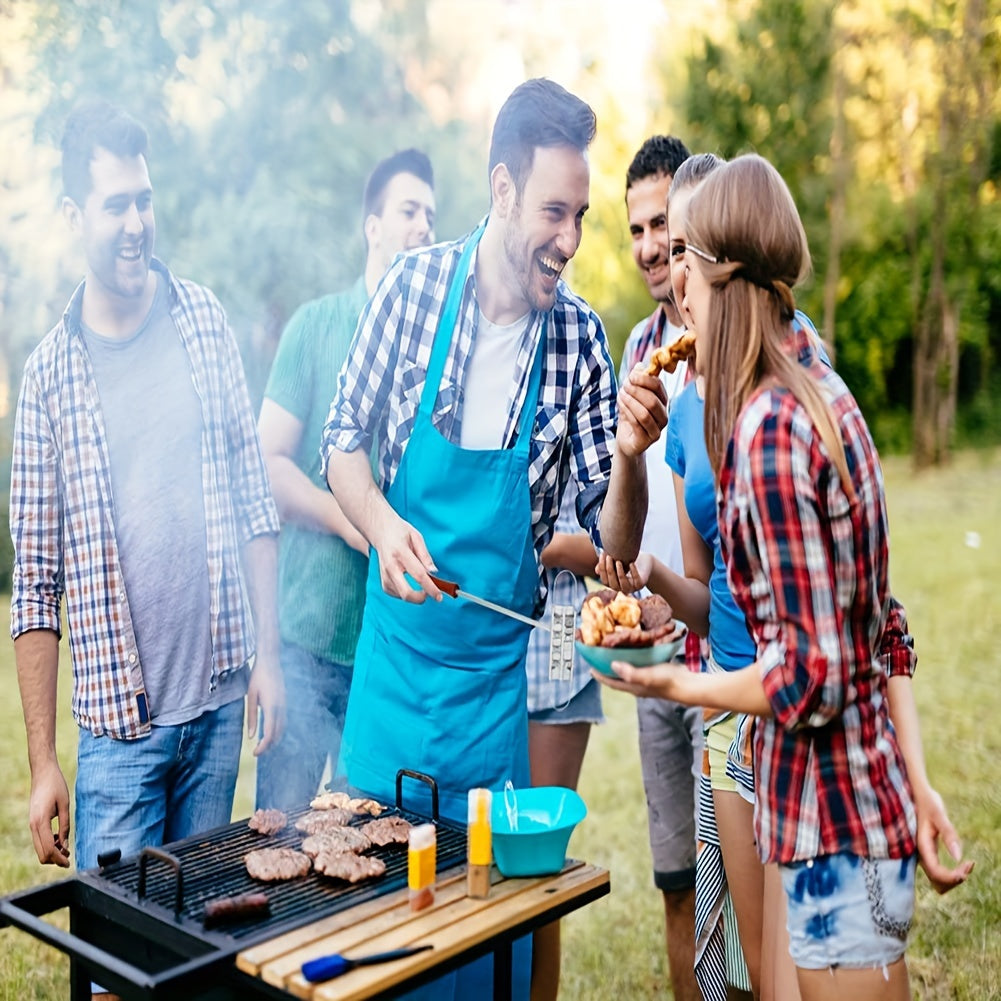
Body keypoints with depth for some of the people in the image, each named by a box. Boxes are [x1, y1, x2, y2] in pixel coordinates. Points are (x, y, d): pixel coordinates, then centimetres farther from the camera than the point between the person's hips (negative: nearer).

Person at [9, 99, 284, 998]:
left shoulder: (207, 323, 3)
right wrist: (42, 764, -2)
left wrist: (269, 653, 3)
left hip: (222, 698, 2)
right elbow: (36, 586, -2)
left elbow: (255, 499, 7)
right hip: (117, 722, -2)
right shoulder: (51, 371, -4)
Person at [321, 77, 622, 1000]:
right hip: (394, 645, 1)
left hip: (499, 665, 0)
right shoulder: (414, 285, -7)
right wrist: (384, 525, -19)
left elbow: (608, 530, -5)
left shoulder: (580, 337, -7)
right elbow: (344, 441, 0)